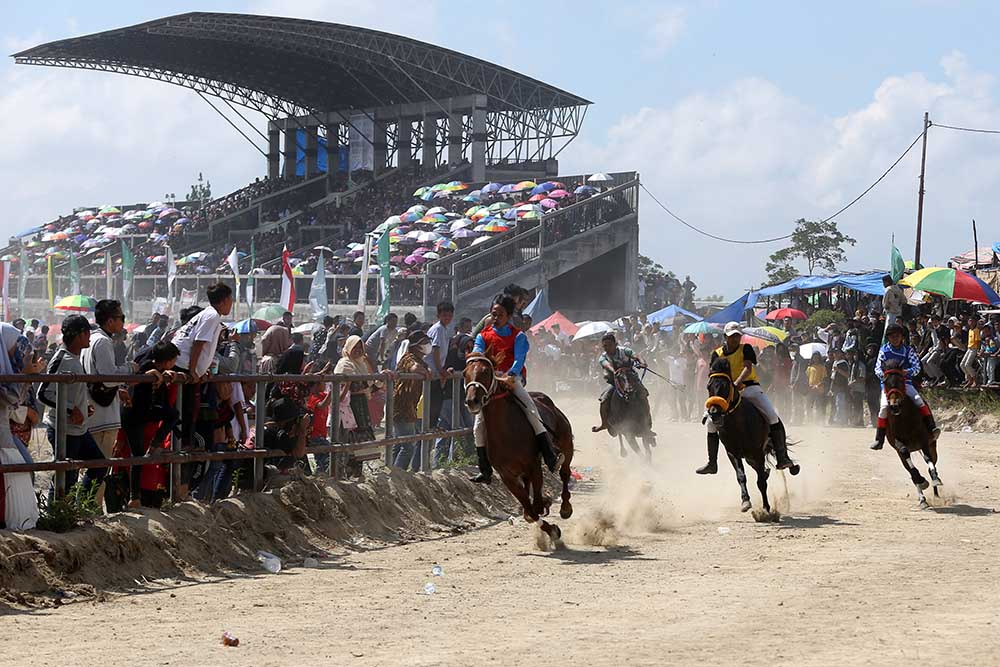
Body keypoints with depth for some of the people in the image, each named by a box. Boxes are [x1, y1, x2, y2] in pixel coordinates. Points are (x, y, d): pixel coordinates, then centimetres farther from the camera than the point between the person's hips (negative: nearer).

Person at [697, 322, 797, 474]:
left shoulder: (746, 349, 2)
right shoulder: (718, 354, 9)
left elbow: (748, 368, -15)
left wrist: (738, 382, -34)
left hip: (750, 388, -2)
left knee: (773, 416, -21)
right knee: (711, 422, -7)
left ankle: (782, 457, -17)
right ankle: (712, 463, 4)